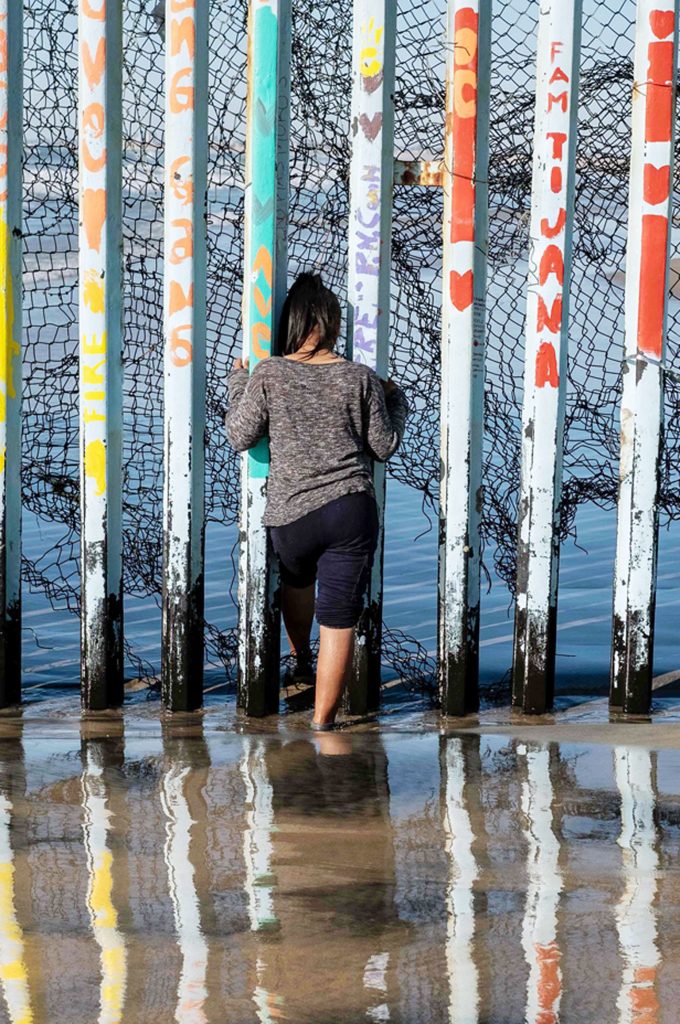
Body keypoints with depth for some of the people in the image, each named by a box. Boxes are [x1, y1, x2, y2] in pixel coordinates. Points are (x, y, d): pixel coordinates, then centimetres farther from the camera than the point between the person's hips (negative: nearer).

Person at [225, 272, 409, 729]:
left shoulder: (268, 375, -3)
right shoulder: (359, 379, -1)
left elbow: (240, 437, 3)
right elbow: (384, 446, 6)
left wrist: (238, 384, 18)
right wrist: (396, 401, 23)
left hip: (289, 516, 2)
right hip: (351, 512, -1)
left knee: (296, 578, 35)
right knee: (339, 621, 1)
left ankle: (300, 660, 53)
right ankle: (322, 722, 1)